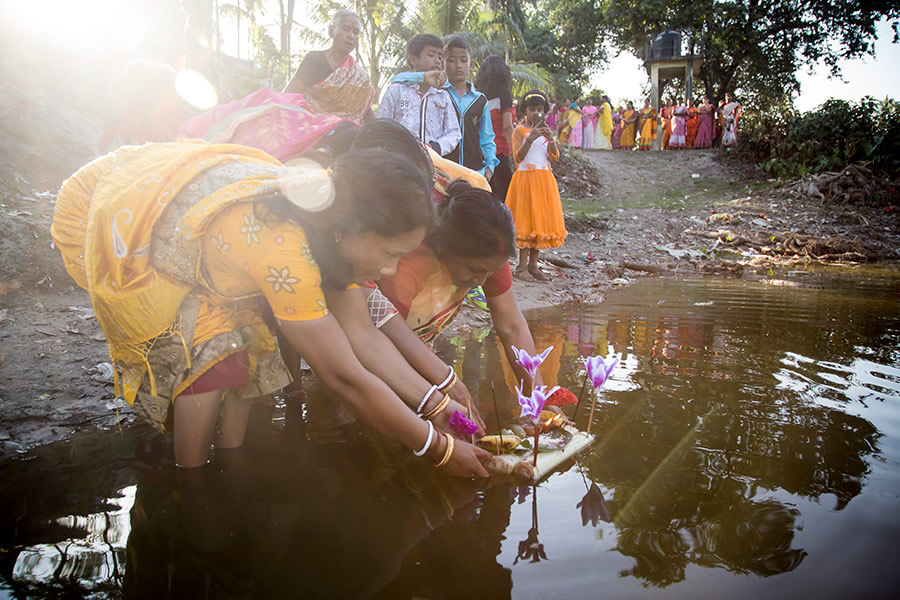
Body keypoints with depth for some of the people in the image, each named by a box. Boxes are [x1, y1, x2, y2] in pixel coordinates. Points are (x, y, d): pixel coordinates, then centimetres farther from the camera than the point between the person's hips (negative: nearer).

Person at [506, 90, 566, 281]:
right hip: (526, 179, -5)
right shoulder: (519, 131, -1)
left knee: (541, 221, 4)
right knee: (526, 221, -5)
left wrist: (550, 138, -16)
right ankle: (522, 266, 0)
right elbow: (517, 158, -13)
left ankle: (533, 265, 11)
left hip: (544, 180, 5)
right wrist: (530, 139, -25)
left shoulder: (545, 130, 13)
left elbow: (555, 156, 2)